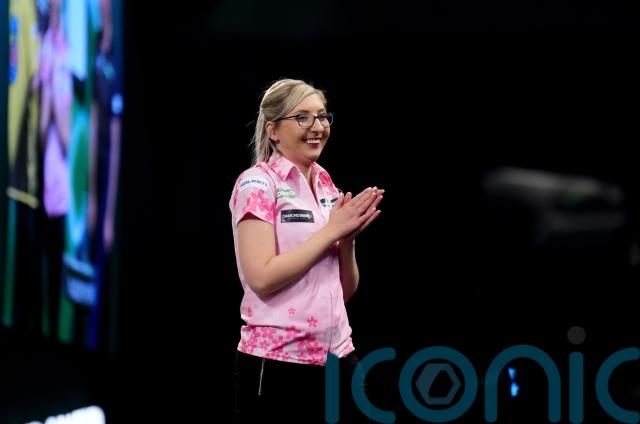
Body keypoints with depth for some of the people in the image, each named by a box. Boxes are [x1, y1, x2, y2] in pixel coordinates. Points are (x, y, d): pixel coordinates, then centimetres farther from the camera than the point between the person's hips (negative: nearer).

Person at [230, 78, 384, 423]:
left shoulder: (328, 188, 13)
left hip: (338, 358, 6)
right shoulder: (258, 183, -7)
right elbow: (262, 279, -18)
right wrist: (331, 230, -13)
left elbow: (346, 290, 14)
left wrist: (348, 237, -4)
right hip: (277, 363, -6)